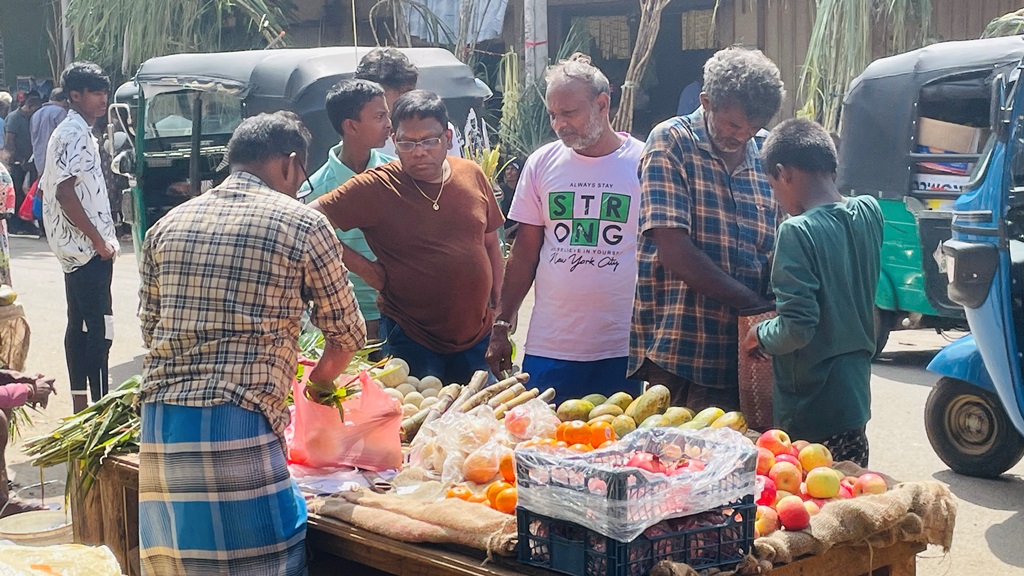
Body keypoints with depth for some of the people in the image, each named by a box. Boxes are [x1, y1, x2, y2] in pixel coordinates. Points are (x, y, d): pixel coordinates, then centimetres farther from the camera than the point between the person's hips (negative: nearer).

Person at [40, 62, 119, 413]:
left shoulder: (76, 132, 18)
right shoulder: (75, 134, -14)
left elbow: (49, 187, 23)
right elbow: (65, 193, -22)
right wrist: (99, 240, -19)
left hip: (78, 248, 11)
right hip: (88, 249, -11)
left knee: (79, 326, 13)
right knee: (100, 328, -11)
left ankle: (80, 405, 19)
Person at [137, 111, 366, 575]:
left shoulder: (166, 226, 16)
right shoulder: (302, 224, 2)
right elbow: (348, 333, 10)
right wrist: (321, 380, 30)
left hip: (158, 426, 6)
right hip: (239, 427, -6)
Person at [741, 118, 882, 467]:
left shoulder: (798, 232, -19)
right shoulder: (869, 213, 2)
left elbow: (797, 327, -21)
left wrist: (759, 336, -3)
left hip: (810, 413, -7)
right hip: (856, 397, 7)